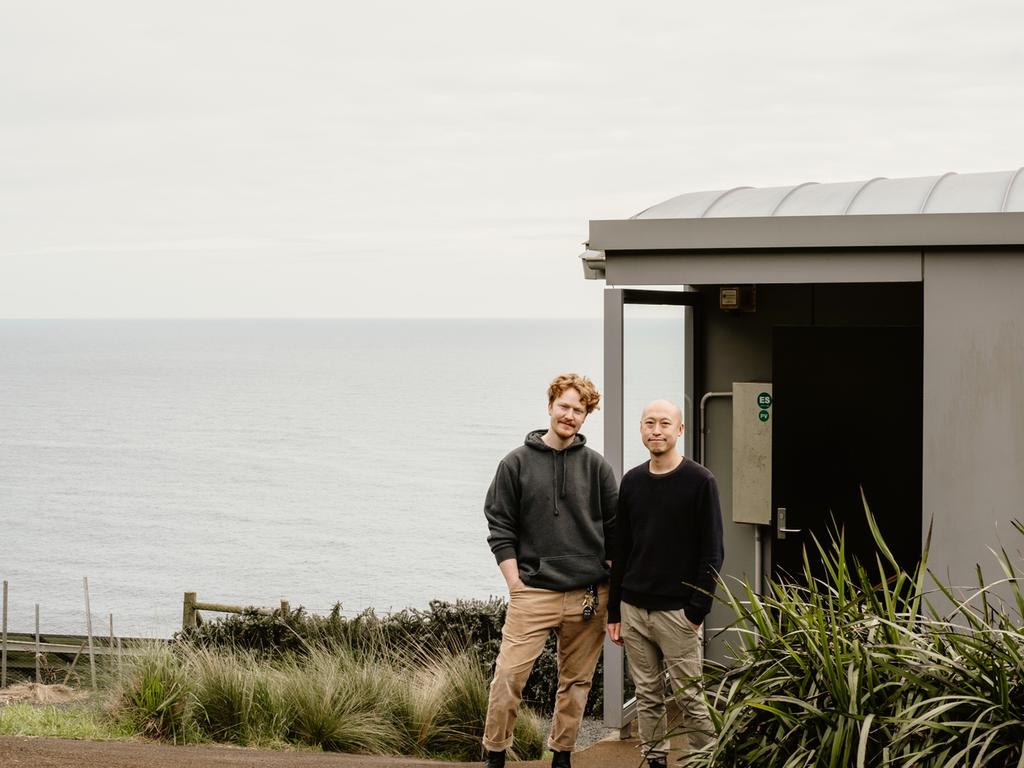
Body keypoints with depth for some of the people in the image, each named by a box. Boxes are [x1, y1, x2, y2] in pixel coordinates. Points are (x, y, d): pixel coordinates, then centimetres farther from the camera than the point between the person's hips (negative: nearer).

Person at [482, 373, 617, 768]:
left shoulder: (596, 467, 8)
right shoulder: (516, 464, 3)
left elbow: (614, 530, 11)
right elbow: (500, 528, 3)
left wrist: (614, 587, 5)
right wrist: (515, 584, -4)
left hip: (588, 595, 2)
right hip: (532, 592, -2)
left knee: (577, 681, 7)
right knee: (509, 675, -10)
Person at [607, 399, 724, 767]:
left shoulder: (700, 482, -5)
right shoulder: (632, 482, 9)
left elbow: (711, 553, -7)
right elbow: (621, 550, 14)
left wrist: (697, 611, -13)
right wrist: (613, 611, 11)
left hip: (677, 611, -5)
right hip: (634, 609, 5)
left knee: (690, 697, -4)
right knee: (648, 697, 8)